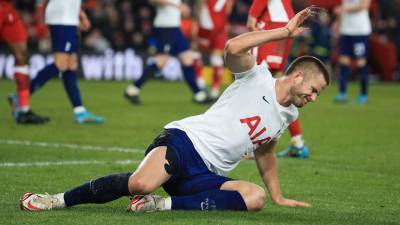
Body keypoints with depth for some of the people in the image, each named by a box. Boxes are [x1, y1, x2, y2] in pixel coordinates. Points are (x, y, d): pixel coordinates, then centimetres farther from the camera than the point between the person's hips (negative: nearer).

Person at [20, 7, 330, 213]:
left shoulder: (288, 115, 21)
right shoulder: (256, 78, 1)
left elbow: (265, 152, 38)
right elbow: (233, 48, -20)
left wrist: (278, 197, 39)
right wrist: (284, 32, -17)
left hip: (207, 176, 7)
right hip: (184, 140, -6)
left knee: (255, 196, -25)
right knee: (141, 183, -36)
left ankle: (165, 204, -23)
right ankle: (59, 200, -15)